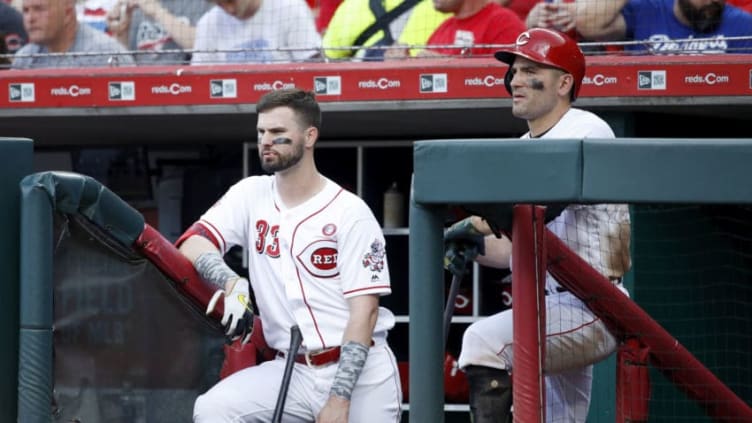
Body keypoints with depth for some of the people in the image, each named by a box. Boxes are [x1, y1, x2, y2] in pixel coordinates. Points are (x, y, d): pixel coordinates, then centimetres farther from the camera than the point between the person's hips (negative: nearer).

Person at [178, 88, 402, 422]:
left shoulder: (350, 212, -6)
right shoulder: (251, 196, 7)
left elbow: (364, 309, -11)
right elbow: (192, 246, -3)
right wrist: (232, 283, -26)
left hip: (360, 372, -3)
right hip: (290, 372, 3)